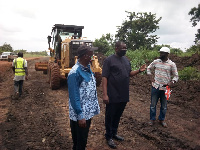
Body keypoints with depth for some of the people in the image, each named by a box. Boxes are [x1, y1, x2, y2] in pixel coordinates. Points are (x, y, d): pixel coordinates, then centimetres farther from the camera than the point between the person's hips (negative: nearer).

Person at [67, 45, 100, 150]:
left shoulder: (87, 68, 4)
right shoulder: (75, 72, -23)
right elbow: (74, 96, -22)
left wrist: (94, 108, 13)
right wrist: (80, 116, -21)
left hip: (88, 112, 8)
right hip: (80, 115, -8)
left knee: (83, 140, 24)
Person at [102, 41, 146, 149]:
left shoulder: (126, 60, 10)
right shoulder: (109, 60, -11)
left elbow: (129, 74, 19)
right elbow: (104, 77, -14)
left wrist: (139, 71, 1)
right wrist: (105, 94, -20)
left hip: (123, 95, 7)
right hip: (113, 96, -6)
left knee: (118, 116, 19)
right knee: (110, 116, 9)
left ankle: (114, 133, 37)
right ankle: (108, 137, 25)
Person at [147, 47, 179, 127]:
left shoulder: (172, 64, -6)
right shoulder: (156, 61, -1)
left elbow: (176, 76, 0)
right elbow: (149, 68, 15)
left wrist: (172, 82, -18)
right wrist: (151, 77, 2)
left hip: (165, 88, -1)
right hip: (155, 87, 1)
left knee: (164, 106, 13)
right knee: (153, 104, 9)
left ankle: (161, 119, 31)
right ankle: (152, 119, 25)